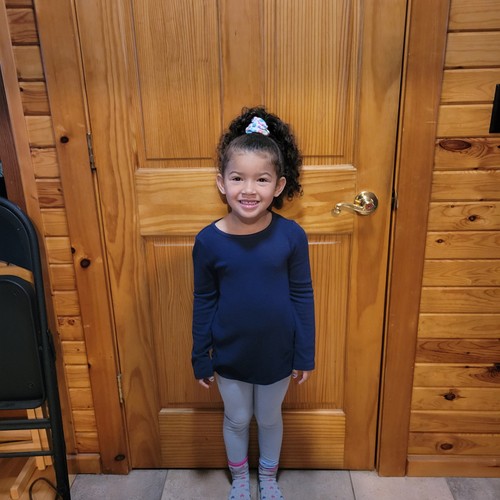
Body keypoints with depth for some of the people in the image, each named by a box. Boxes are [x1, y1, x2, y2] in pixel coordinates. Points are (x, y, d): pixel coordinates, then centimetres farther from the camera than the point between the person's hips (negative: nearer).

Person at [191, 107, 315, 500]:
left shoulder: (291, 236, -18)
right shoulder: (208, 241, -17)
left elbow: (302, 295, -8)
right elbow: (204, 302, -6)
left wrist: (305, 353, -3)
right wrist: (201, 358, 0)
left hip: (277, 354, 0)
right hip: (230, 356, 0)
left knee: (270, 419, 23)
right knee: (237, 420, 23)